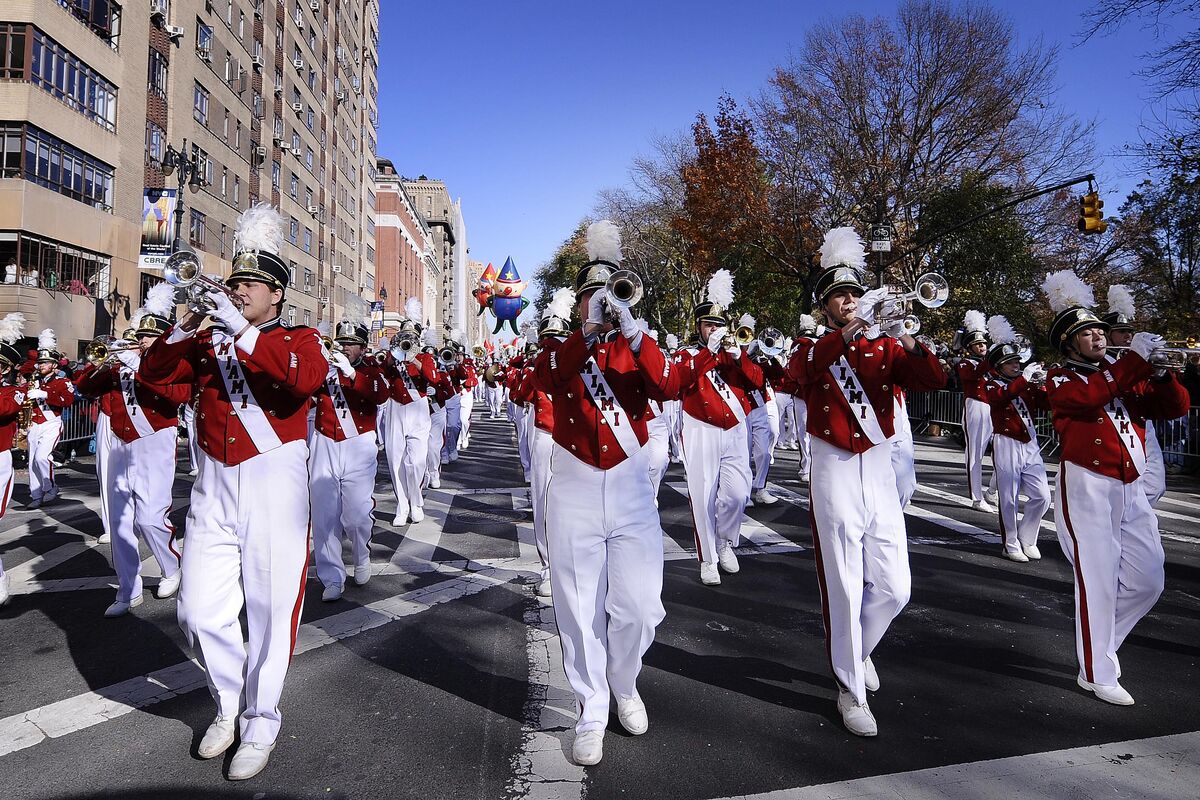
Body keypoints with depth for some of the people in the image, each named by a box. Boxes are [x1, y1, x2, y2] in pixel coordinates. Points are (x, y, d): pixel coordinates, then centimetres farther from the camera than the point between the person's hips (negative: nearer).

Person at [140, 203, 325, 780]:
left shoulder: (297, 339, 2)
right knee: (199, 611, 4)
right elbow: (153, 373, 7)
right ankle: (229, 701, 30)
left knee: (269, 613, 2)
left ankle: (260, 726, 21)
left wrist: (243, 333, -24)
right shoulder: (208, 341, 15)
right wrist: (187, 325, -6)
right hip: (213, 489, 4)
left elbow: (306, 378, -20)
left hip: (274, 489, -4)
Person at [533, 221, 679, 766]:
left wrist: (633, 333, -27)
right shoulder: (560, 350, 6)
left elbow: (668, 387, -14)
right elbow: (548, 377, -19)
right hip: (574, 493, 0)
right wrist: (591, 330, -30)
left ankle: (624, 687, 31)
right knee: (580, 610, 4)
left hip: (631, 490, 1)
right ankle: (591, 712, 20)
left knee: (638, 608, 2)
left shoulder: (638, 350, 8)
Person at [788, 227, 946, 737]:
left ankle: (858, 649, 36)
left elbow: (932, 380, -6)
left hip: (879, 471, 4)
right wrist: (853, 328, -34)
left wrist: (905, 336, -23)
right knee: (844, 589, 0)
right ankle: (851, 692, 14)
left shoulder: (884, 348, 10)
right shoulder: (810, 350, 2)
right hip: (834, 475, -3)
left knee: (894, 587, 7)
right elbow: (803, 369, -23)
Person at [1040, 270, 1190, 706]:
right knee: (1098, 582, -4)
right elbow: (1090, 396, -21)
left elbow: (1176, 407, 10)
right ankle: (1097, 675, 6)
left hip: (1131, 490, 6)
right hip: (1087, 488, -6)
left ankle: (1097, 641, 28)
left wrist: (1159, 371, -8)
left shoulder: (1125, 374, 18)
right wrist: (1135, 358, -19)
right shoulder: (1060, 379, 0)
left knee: (1147, 582, 8)